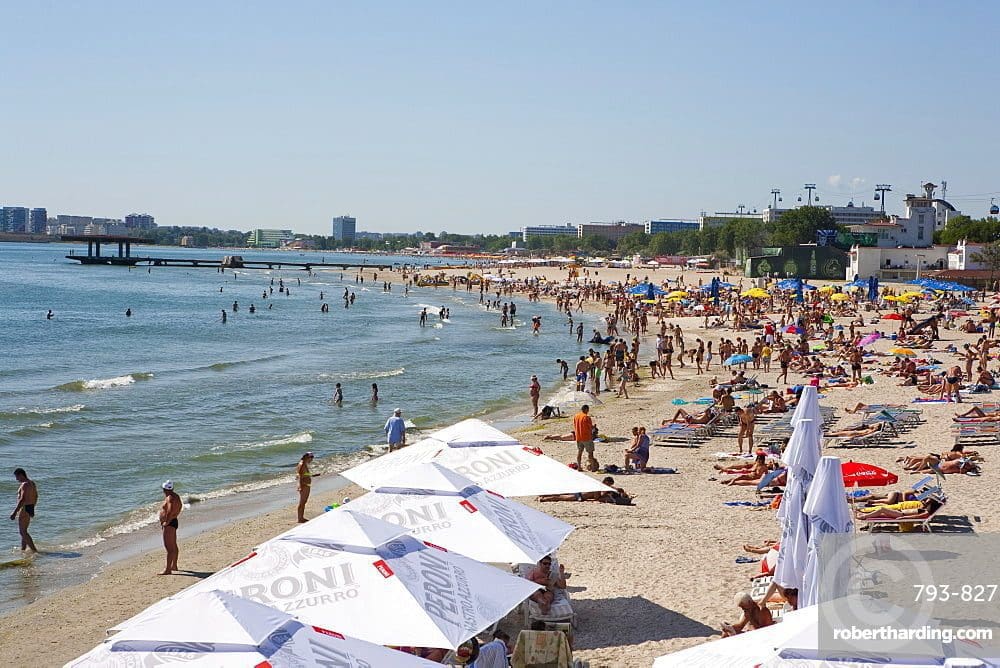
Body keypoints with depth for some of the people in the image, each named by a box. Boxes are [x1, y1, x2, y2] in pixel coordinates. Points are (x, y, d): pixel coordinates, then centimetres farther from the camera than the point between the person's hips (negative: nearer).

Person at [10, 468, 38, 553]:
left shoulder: (25, 485, -19)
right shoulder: (32, 483, 12)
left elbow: (22, 499, -28)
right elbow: (36, 497, 22)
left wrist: (14, 512, -28)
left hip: (24, 509, -10)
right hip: (30, 508, 10)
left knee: (23, 532, -6)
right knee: (23, 531, 19)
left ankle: (34, 550, -11)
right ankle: (23, 549, 25)